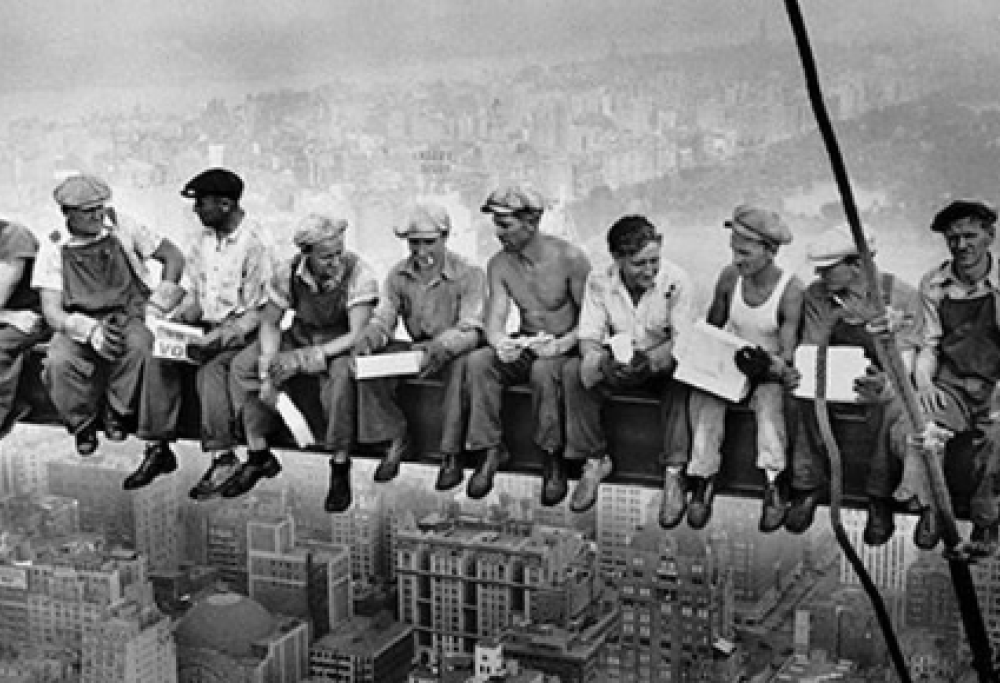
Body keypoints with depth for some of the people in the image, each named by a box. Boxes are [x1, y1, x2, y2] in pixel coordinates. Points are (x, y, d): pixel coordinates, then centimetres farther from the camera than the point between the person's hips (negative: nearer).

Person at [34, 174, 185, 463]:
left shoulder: (121, 227, 2)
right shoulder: (54, 247, 1)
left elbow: (173, 257, 9)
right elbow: (51, 311, -5)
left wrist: (156, 306, -3)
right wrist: (90, 330, -25)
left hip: (129, 317, 0)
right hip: (79, 325, 0)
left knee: (139, 345, -35)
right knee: (58, 362, -32)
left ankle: (117, 413, -8)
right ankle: (83, 424, -3)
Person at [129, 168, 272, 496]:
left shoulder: (255, 243, -14)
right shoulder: (204, 239, 9)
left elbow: (258, 312, -15)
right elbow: (194, 294, 16)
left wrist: (216, 338, -25)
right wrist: (178, 318, -5)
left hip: (242, 331, -7)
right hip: (207, 325, 7)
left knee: (210, 369, -32)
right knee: (159, 360, -17)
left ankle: (223, 456, -24)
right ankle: (157, 447, -13)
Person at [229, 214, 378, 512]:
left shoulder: (359, 275, -25)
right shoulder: (288, 273, -14)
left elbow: (357, 335, -28)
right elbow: (270, 323, -3)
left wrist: (305, 358, -35)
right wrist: (267, 369, -18)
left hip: (341, 344, -4)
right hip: (300, 337, 5)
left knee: (341, 376, -38)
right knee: (243, 366, -13)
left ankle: (341, 469, -22)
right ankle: (258, 456, -2)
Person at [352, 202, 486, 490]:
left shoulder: (469, 274, -13)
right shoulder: (398, 275, 3)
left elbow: (471, 331, -21)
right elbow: (382, 319, 1)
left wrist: (439, 348, -43)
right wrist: (366, 339, -25)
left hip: (453, 351, -5)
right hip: (417, 348, 5)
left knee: (462, 364, -40)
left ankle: (451, 454, -28)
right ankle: (396, 439, -5)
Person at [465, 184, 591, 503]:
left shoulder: (569, 257, -14)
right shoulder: (499, 264, 0)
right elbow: (495, 317, -8)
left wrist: (563, 344, -31)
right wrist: (499, 342, -32)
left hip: (565, 347, -4)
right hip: (524, 345, 5)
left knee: (543, 369, -38)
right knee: (478, 361, -25)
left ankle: (553, 457, -20)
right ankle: (492, 449, -15)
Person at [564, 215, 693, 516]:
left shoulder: (675, 280, -17)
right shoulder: (599, 282, -10)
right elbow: (588, 338, -11)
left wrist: (650, 361, -40)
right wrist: (604, 362, -36)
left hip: (661, 363, -2)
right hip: (617, 361, 2)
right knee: (573, 371, -25)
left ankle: (674, 471, -27)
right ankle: (595, 460, -12)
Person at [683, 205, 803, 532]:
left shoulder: (790, 289, -16)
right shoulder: (729, 276, -5)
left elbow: (787, 354, -17)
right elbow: (711, 328, 9)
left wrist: (773, 366, -38)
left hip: (769, 371, -3)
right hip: (729, 362, 3)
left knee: (769, 397, -35)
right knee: (704, 394, -28)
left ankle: (773, 485, -34)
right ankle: (703, 479, -26)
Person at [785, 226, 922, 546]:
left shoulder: (901, 295, -12)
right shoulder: (817, 295, -3)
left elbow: (905, 362, -17)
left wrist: (884, 384, -41)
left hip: (884, 380, -2)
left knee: (888, 406, -36)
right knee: (806, 399, -30)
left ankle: (880, 501, -22)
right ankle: (808, 486, -17)